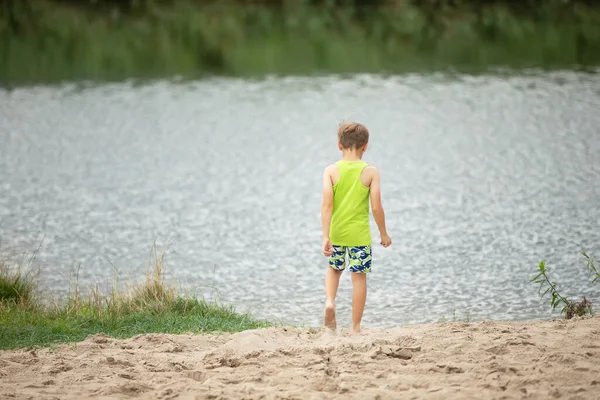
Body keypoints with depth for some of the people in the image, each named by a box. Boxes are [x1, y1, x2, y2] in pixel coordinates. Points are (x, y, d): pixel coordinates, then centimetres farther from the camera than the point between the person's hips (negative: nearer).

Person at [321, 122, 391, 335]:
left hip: (336, 232, 2)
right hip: (359, 234, -2)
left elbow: (327, 204, -12)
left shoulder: (331, 171, -5)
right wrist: (383, 233, 6)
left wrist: (325, 237, -12)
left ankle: (329, 301, -1)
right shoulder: (370, 172, -7)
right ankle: (355, 327, 10)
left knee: (334, 269, 25)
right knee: (359, 277, 8)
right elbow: (376, 207, -8)